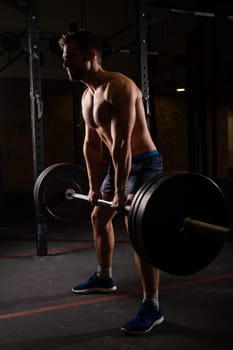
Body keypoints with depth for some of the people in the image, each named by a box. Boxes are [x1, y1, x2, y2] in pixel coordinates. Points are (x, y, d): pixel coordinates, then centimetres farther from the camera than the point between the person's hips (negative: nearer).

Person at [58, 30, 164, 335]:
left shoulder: (119, 87, -23)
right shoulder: (87, 96, 7)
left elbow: (122, 144, -28)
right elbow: (91, 144, 11)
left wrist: (120, 192, -27)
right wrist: (94, 186, 12)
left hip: (144, 163, -10)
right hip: (120, 164, 10)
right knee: (99, 216, 19)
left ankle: (152, 307, -9)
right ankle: (104, 278, 39)